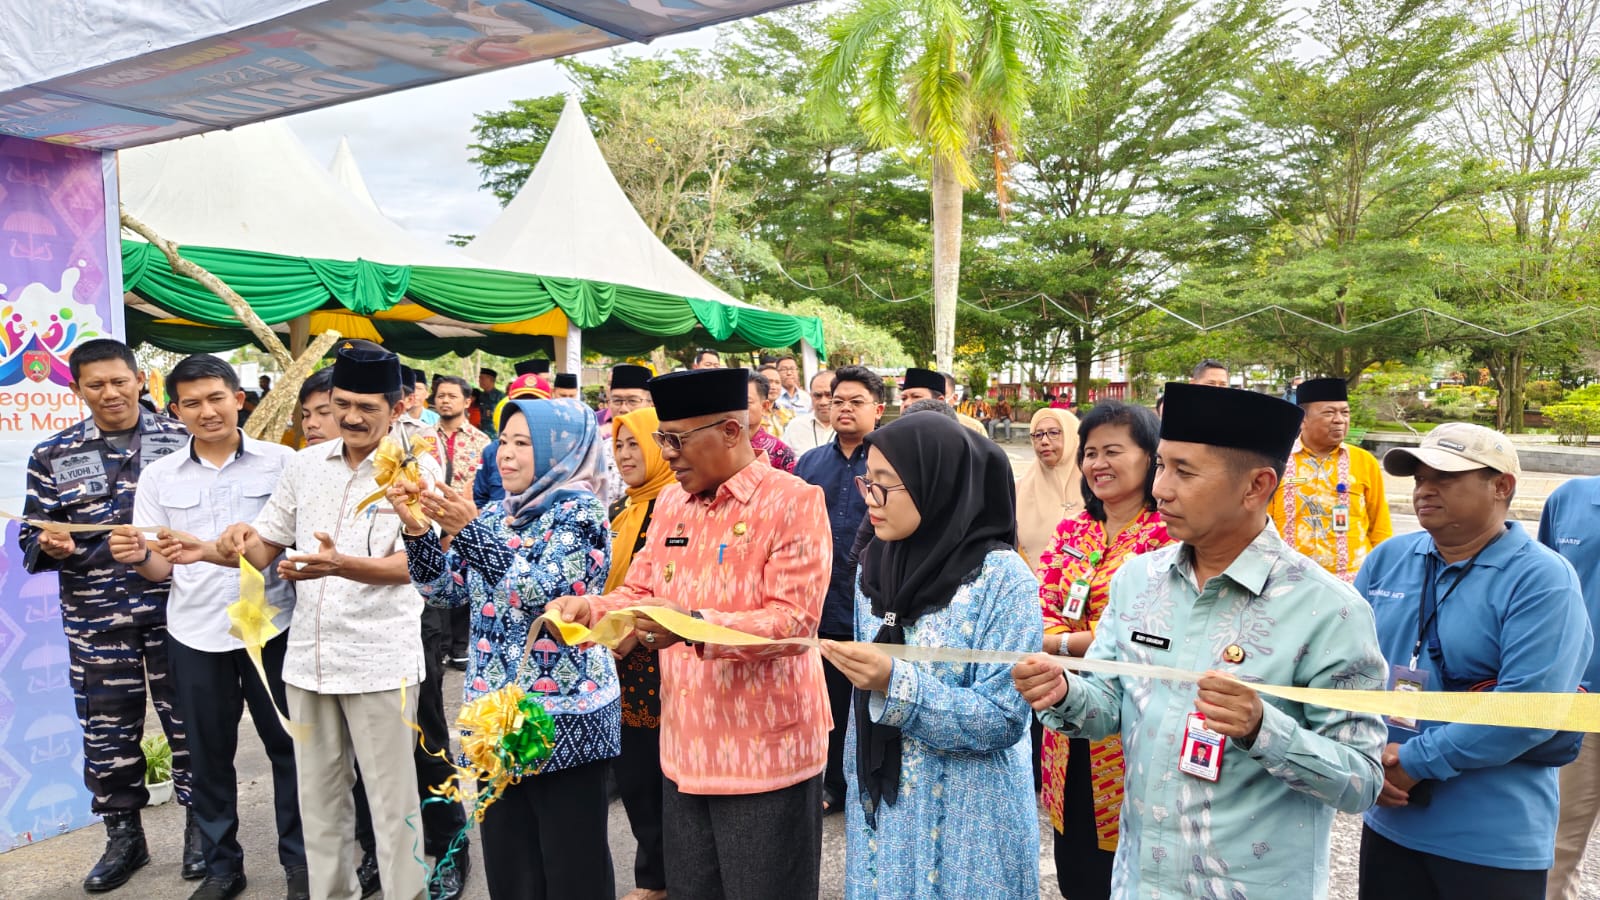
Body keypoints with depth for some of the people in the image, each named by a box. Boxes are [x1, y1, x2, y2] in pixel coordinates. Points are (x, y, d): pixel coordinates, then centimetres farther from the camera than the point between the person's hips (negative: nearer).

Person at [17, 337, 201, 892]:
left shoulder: (180, 441, 1)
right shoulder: (53, 456, 5)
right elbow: (31, 538, 7)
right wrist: (49, 546, -14)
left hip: (174, 611, -1)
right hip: (95, 618, 2)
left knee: (188, 720, 7)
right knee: (107, 730, 11)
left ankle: (200, 827, 24)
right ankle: (123, 837, 28)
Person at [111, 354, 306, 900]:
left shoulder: (281, 462, -3)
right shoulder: (159, 476, 5)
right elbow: (160, 569, 6)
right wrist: (138, 557, -15)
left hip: (271, 627, -2)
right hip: (195, 636, 2)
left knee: (288, 745, 8)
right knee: (208, 754, 13)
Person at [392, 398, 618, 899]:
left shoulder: (579, 510, -9)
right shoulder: (497, 515, 11)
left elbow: (541, 593, -22)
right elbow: (447, 592, 10)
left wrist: (468, 531, -25)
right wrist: (417, 530, -4)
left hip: (564, 717, -7)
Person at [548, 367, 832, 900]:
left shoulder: (794, 501, -14)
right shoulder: (670, 504, 8)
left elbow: (794, 622, -21)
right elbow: (640, 593, 14)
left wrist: (696, 625, -33)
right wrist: (590, 609, -7)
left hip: (764, 753, -6)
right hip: (686, 750, 7)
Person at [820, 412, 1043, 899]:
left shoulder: (1002, 578, -17)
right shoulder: (873, 567, 1)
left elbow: (1003, 719, -19)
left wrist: (895, 684, -30)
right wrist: (856, 792, 12)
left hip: (965, 822, -5)